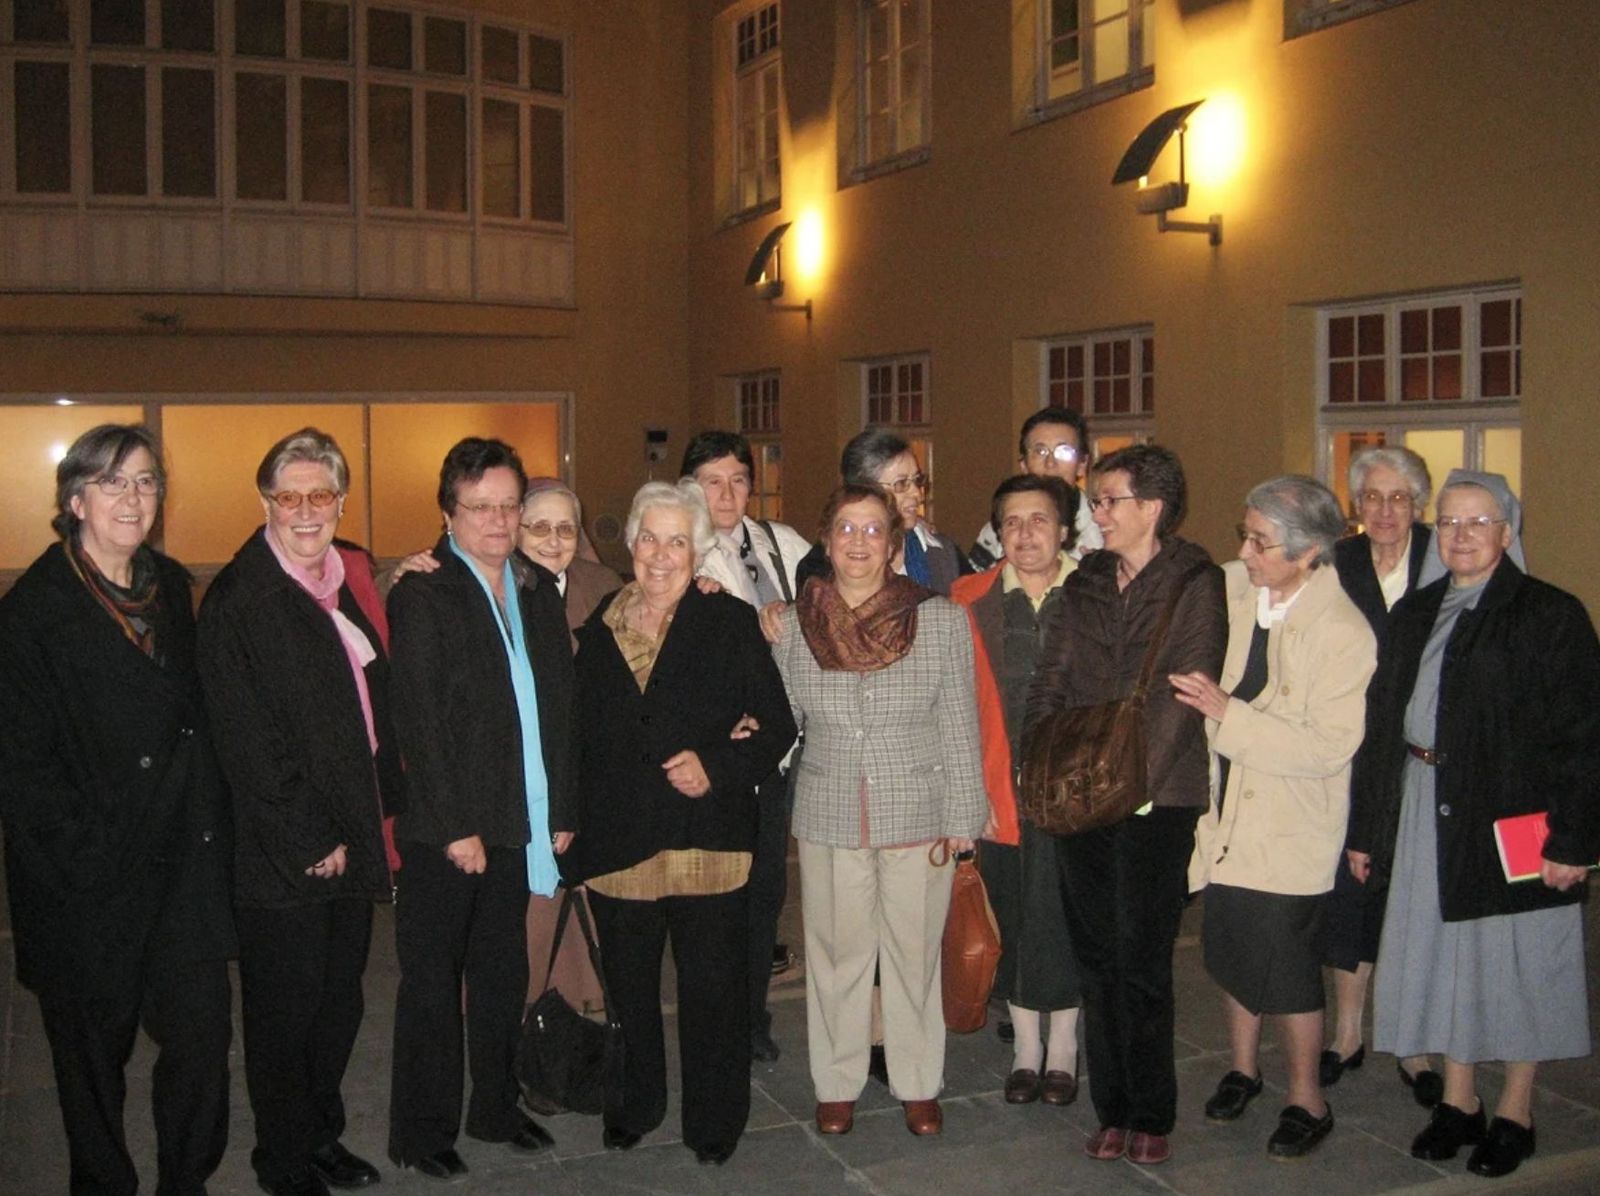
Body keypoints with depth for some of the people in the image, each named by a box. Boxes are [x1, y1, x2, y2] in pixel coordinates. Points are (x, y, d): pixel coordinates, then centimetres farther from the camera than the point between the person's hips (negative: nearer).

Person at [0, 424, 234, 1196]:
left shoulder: (172, 588, 8)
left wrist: (209, 825, 9)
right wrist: (86, 856, -15)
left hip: (183, 864, 4)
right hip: (91, 880, -4)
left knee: (202, 1032, 3)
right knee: (95, 1050, 11)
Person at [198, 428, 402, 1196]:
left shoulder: (352, 577, 7)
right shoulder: (238, 600, -14)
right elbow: (247, 744, -16)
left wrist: (381, 806, 10)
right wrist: (310, 841, -14)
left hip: (351, 837, 7)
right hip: (281, 857, -7)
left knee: (340, 1001, 17)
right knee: (286, 1011, 7)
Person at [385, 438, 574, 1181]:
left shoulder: (539, 590, 10)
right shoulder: (421, 595, -8)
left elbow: (559, 703, 10)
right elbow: (418, 720, -12)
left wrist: (562, 809, 6)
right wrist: (455, 827, -15)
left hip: (520, 822, 5)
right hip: (444, 829, -5)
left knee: (502, 976, 16)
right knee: (432, 982, 7)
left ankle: (496, 1108, 31)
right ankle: (422, 1131, 20)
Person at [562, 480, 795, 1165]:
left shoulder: (731, 622, -1)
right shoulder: (596, 630, 7)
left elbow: (777, 728, -2)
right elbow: (583, 740, 13)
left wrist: (717, 766, -17)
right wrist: (572, 835, 4)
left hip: (707, 842, -2)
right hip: (617, 843, 3)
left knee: (713, 989, 5)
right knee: (628, 986, 14)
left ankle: (714, 1121, 24)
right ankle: (631, 1107, 35)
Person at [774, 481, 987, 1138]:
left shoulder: (941, 619, -4)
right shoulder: (793, 622, 1)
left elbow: (960, 727, -1)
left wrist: (961, 818, -2)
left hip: (918, 813, -1)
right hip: (829, 815, 1)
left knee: (915, 952, 10)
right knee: (836, 951, 10)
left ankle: (918, 1084, 27)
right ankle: (837, 1083, 27)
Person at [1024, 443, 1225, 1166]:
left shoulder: (1195, 584, -3)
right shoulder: (1084, 584, 13)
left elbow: (1182, 693, -11)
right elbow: (1049, 679, 9)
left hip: (1155, 799, -4)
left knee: (1141, 959, 0)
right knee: (1096, 956, 9)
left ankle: (1150, 1114, 16)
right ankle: (1113, 1108, 21)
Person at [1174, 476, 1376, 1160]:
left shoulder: (1342, 631, -19)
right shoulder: (1228, 587, -6)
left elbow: (1330, 744, -24)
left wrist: (1228, 713, -26)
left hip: (1291, 828, -5)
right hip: (1227, 812, 5)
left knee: (1286, 966, 4)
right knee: (1231, 949, 18)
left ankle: (1306, 1101, 25)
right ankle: (1243, 1066, 40)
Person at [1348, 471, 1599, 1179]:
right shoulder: (1414, 614, 10)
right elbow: (1381, 723, 10)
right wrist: (1364, 828, 9)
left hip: (1513, 818, -5)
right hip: (1424, 813, 5)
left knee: (1515, 965, 6)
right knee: (1442, 955, 12)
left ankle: (1516, 1114, 22)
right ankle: (1458, 1103, 27)